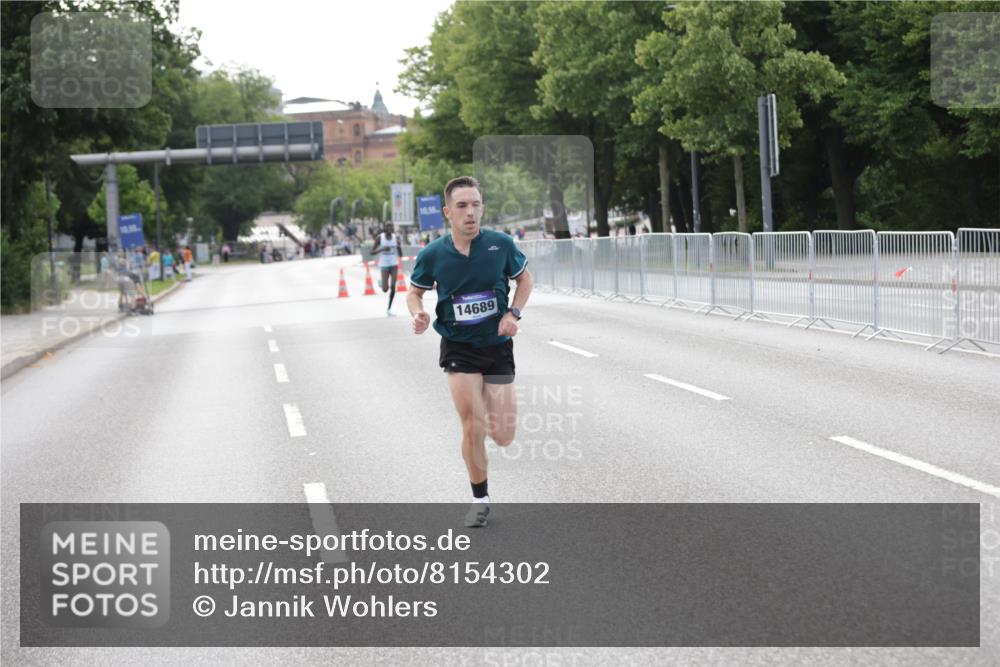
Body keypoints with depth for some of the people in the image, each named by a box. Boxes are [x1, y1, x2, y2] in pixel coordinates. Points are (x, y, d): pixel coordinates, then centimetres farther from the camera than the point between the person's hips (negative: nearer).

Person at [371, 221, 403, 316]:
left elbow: (400, 255, 1)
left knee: (393, 287, -9)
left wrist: (399, 246, -18)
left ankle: (389, 309, 4)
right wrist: (382, 249, -19)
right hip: (384, 264, -2)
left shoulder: (396, 237, -1)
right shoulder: (379, 238, -6)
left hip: (394, 264, 2)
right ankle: (381, 283, 30)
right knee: (385, 289, -8)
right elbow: (372, 252, -4)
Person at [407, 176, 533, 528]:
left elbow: (524, 278, 7)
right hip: (458, 348, -1)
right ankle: (480, 499, 13)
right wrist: (418, 314, -15)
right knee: (472, 427, -10)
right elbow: (415, 291, 6)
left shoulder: (501, 244, -11)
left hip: (498, 345, 1)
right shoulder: (432, 255, -11)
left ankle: (490, 405, 39)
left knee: (503, 437, 1)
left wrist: (513, 313, -9)